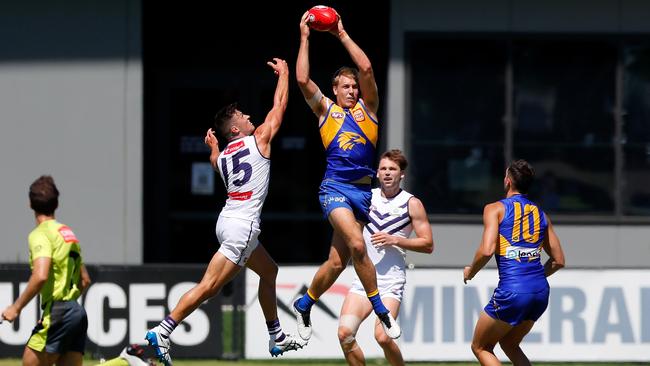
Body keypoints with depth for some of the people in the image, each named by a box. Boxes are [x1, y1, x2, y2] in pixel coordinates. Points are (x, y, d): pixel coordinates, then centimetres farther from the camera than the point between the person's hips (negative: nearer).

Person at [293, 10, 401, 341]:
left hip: (363, 188, 3)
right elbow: (303, 80, -2)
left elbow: (366, 69, 3)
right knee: (357, 245, -24)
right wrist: (305, 38, 0)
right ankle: (380, 308, -14)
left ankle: (304, 305, 20)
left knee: (338, 260, -1)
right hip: (335, 186, -3)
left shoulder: (367, 108, 15)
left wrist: (343, 35, 7)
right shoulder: (325, 109, 11)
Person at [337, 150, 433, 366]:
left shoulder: (411, 204, 0)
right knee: (345, 333, -12)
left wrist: (394, 240, -12)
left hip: (391, 280, -4)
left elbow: (428, 245, -2)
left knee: (383, 337, -21)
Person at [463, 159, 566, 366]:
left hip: (512, 292, -6)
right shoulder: (540, 214, 15)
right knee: (509, 344, 25)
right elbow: (558, 261, 16)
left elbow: (487, 250, -14)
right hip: (541, 291, 6)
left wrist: (470, 272, 4)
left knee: (480, 348, 11)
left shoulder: (495, 209, -1)